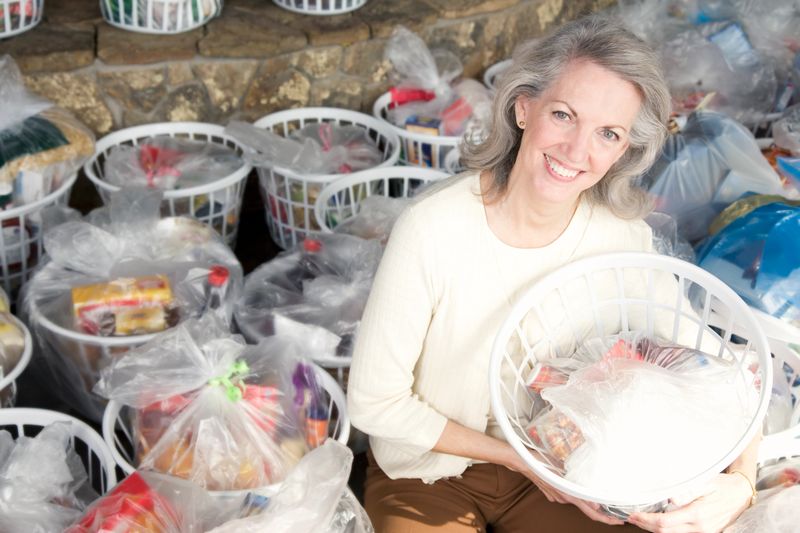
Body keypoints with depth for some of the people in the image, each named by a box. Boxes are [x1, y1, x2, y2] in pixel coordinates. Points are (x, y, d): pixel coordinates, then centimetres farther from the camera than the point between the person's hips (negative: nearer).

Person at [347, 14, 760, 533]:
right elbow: (373, 401, -18)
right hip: (429, 468, -3)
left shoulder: (625, 237, -14)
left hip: (556, 465, 3)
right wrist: (518, 458, -18)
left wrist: (739, 480, -28)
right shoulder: (434, 229, -26)